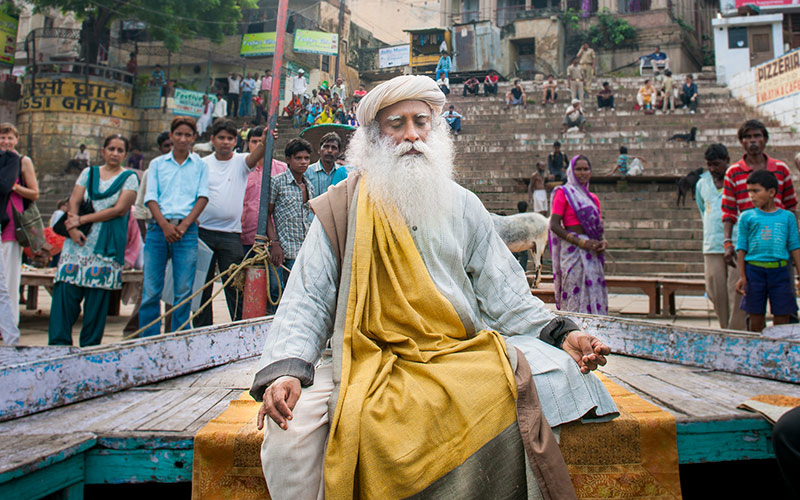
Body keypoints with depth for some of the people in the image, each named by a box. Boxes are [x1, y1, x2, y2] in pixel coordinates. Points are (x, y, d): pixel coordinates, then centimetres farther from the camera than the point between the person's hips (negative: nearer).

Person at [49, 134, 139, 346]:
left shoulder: (129, 178, 5)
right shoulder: (89, 173, 16)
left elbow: (120, 209, -7)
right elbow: (74, 201, 7)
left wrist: (82, 219, -9)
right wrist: (73, 227, -11)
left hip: (108, 246, -3)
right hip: (79, 241, 3)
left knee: (98, 295, -4)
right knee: (66, 290, -6)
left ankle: (90, 347, 5)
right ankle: (58, 342, -1)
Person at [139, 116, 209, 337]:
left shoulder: (200, 165, 13)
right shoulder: (157, 164, 15)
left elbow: (202, 197, 3)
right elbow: (150, 197, 6)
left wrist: (184, 224, -10)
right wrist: (164, 224, -10)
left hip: (186, 230, -1)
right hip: (158, 228, 1)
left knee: (183, 290, -2)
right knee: (151, 290, -1)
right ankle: (149, 341, 8)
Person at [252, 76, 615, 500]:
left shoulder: (462, 206, 12)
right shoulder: (341, 209, 5)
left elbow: (503, 293, 11)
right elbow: (306, 300, 0)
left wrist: (559, 334, -5)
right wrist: (286, 369, -18)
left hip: (459, 355, 2)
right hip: (364, 364, -1)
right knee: (290, 427, -27)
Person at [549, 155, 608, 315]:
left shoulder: (593, 198, 20)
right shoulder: (563, 192, 0)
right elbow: (554, 225, -9)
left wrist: (603, 242, -1)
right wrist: (582, 243, -16)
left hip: (592, 254, 7)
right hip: (573, 251, -6)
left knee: (594, 294, 4)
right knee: (576, 296, -9)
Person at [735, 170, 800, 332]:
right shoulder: (747, 217, 5)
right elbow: (742, 248, 4)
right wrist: (742, 276, -2)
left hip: (780, 270, 1)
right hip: (754, 270, 0)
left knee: (782, 316, 1)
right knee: (756, 317, 4)